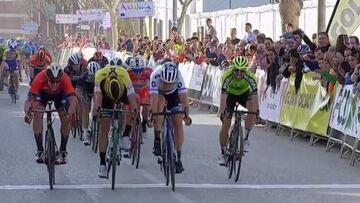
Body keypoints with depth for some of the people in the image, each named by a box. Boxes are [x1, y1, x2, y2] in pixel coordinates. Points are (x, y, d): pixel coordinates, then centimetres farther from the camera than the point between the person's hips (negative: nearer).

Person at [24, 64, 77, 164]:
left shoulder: (65, 79, -40)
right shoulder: (40, 78, -41)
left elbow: (72, 98, -49)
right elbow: (30, 99, -44)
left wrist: (71, 113, -68)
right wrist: (27, 112, -64)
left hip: (60, 93, 0)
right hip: (42, 92, 0)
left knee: (65, 119, -15)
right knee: (37, 115, -22)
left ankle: (63, 151, 2)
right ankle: (40, 151, -14)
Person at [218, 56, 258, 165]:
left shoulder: (250, 77, -33)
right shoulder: (227, 76, -35)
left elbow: (254, 96, -36)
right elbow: (223, 96, -39)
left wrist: (256, 111, -48)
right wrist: (222, 112, -50)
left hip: (244, 93, 1)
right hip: (230, 94, -1)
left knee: (252, 111, -31)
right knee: (225, 124, -9)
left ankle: (246, 138, -14)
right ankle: (222, 153, 7)